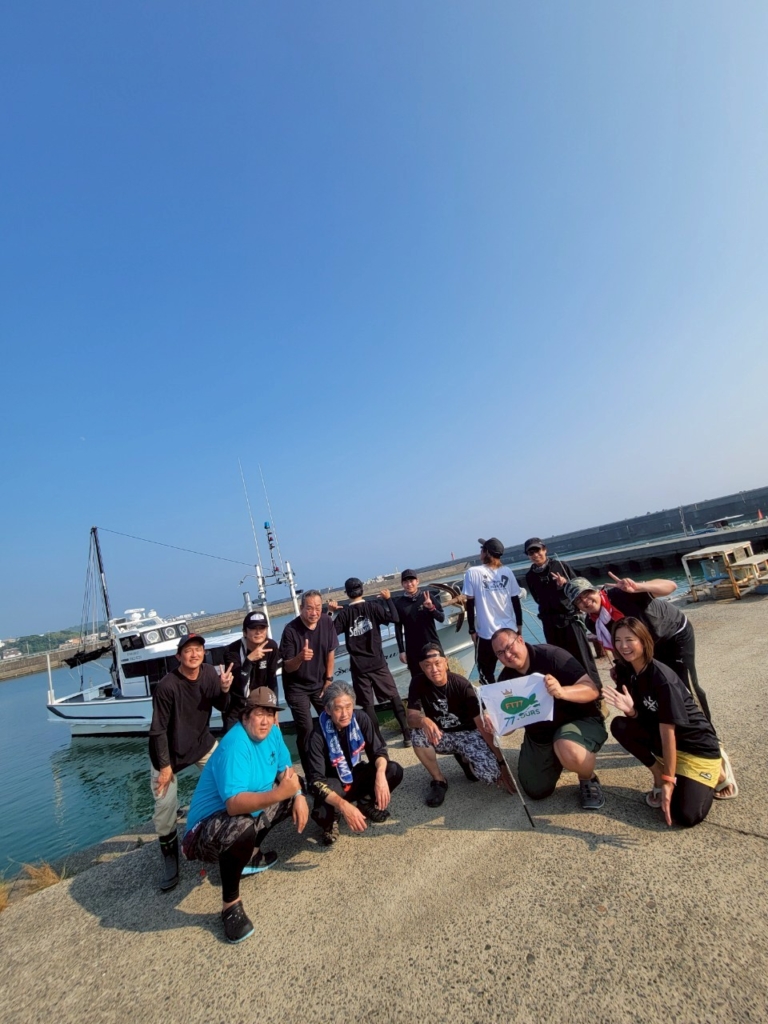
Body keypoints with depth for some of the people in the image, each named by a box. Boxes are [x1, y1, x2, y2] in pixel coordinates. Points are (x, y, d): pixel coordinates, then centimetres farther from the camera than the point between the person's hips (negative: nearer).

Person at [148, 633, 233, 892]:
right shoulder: (167, 686, -30)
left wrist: (225, 689, -28)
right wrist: (165, 765, -17)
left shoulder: (209, 673, -15)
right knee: (165, 805, -10)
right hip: (169, 751, -5)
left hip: (202, 743, 5)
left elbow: (223, 708, -6)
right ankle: (170, 860, 15)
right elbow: (158, 730, -21)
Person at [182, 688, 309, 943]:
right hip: (209, 825, -8)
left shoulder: (272, 733, -6)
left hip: (251, 810, 9)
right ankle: (230, 903, -12)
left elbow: (285, 768, 7)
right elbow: (235, 805, -38)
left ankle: (250, 854, 17)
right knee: (242, 828, -40)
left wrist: (298, 795, -11)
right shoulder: (235, 746, -30)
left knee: (296, 788, 10)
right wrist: (279, 793, -47)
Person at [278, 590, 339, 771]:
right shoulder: (291, 630, -24)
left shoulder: (326, 622, -12)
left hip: (320, 683, 4)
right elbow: (288, 667, -19)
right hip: (297, 687, -4)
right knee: (306, 729, -10)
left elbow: (331, 652, 1)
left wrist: (328, 680, 1)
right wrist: (300, 657, -40)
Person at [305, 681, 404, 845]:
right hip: (334, 784, -4)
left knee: (394, 771, -20)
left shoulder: (361, 719, -17)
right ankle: (331, 821, 4)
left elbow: (378, 750, -11)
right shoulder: (318, 735, -27)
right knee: (322, 813, -35)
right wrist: (344, 805, -43)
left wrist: (380, 775, -33)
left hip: (357, 775, 4)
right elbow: (316, 780, -29)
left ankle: (367, 802, 8)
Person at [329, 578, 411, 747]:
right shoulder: (373, 606, -6)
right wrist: (388, 599, -1)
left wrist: (330, 612, 6)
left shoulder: (344, 613, -4)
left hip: (359, 666, 0)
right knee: (395, 697, 13)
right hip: (378, 663, 0)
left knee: (368, 704, 7)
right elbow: (394, 618, -14)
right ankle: (407, 734, 11)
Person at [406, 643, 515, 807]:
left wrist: (501, 762, -21)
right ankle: (438, 780, -7)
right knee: (418, 733, -31)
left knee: (491, 774, -26)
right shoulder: (418, 683, -16)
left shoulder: (461, 685, -23)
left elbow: (483, 724, -20)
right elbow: (411, 718, -23)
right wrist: (424, 720, -49)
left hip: (467, 734, -1)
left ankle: (464, 758, 9)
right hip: (440, 736, 2)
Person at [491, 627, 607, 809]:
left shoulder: (551, 655, -25)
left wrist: (562, 691, -48)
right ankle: (555, 759, 38)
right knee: (536, 791, 10)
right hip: (539, 735, 6)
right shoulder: (506, 678, -7)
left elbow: (593, 689, -29)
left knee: (570, 752, -39)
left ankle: (588, 780, -3)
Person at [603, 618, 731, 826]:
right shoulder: (625, 671, -8)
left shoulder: (662, 678, -28)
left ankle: (714, 773, 11)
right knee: (620, 726, -18)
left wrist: (669, 781, -23)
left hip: (697, 745, -6)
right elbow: (638, 717, -4)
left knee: (686, 815, -16)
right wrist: (630, 710, -29)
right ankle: (658, 775, 2)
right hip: (661, 736, 6)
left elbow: (668, 731, -26)